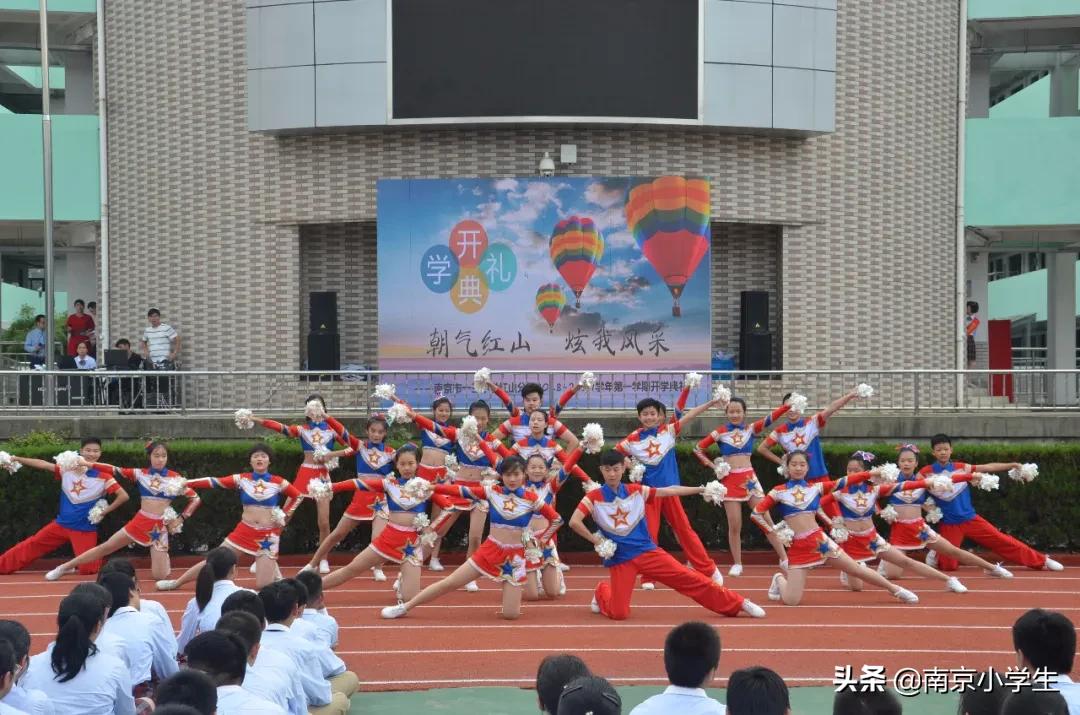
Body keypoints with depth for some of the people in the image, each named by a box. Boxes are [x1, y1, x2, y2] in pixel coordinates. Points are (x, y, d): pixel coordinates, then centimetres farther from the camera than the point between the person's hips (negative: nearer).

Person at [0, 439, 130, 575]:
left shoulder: (104, 477, -10)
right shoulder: (67, 469, 1)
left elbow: (124, 496, -14)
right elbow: (43, 464, -4)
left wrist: (104, 512, -13)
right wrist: (16, 459, -11)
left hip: (85, 529, -4)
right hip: (62, 524, 4)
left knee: (87, 570, -11)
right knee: (31, 545, 5)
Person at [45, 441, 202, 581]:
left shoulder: (175, 478, -2)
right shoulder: (141, 474, 1)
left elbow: (196, 499, 2)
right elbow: (114, 471, -4)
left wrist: (181, 519, -4)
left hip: (160, 527, -1)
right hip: (140, 522, 1)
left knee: (160, 576, -9)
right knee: (106, 547, 5)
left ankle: (163, 555, 26)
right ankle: (65, 567, 19)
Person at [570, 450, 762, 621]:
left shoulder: (636, 491, 4)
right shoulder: (594, 497, -7)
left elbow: (669, 491, 6)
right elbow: (574, 522, -18)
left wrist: (703, 489, 2)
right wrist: (597, 541, -14)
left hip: (647, 551, 2)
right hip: (619, 559, -2)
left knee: (689, 578, -8)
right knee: (618, 614, -11)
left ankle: (738, 603, -1)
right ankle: (602, 592, 25)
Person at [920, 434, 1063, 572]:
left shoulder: (961, 468, 1)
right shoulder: (927, 472, -7)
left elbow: (988, 467, -2)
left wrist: (1012, 465, -10)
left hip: (970, 519, 2)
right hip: (949, 525, -2)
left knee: (1001, 540, -2)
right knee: (948, 566, -9)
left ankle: (1042, 561, 6)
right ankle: (937, 556, 26)